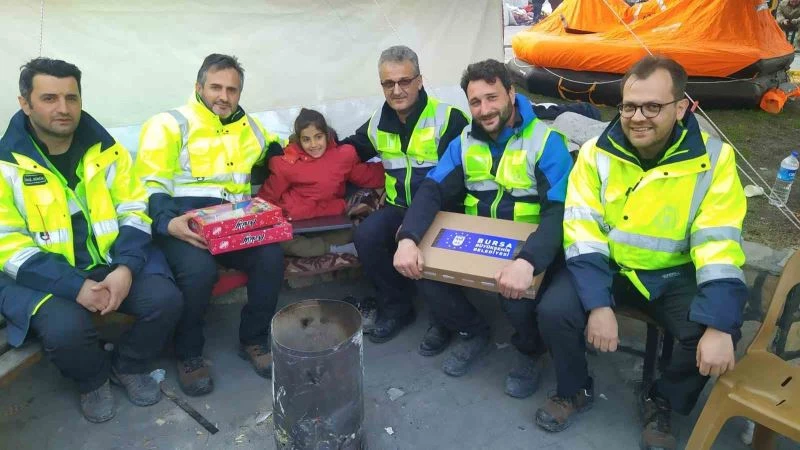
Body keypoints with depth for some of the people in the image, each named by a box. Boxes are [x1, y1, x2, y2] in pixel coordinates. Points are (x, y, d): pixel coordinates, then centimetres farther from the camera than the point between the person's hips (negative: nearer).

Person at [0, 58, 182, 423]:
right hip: (41, 274, -3)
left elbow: (134, 211, 2)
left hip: (111, 261, 3)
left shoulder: (105, 147, 2)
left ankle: (127, 366, 13)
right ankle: (92, 381, 7)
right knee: (66, 328, -30)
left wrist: (126, 267, -17)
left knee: (165, 299, -19)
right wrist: (75, 286, -24)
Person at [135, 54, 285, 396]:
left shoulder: (249, 126, 19)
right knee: (199, 268, -34)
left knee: (271, 256, -25)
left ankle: (254, 340, -1)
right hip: (181, 223, -4)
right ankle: (188, 354, -6)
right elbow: (149, 186, -6)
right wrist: (168, 222, -26)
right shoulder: (170, 124, 3)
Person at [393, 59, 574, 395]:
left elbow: (560, 212, -24)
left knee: (516, 295, -33)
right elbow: (432, 190, -8)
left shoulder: (546, 142, -14)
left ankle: (530, 352, 6)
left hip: (529, 248, -4)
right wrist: (408, 238, -28)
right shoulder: (464, 143, 3)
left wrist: (527, 261, -43)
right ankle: (473, 333, 11)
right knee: (425, 272, -18)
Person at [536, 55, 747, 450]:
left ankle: (661, 402, 9)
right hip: (608, 267, 1)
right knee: (553, 311, -23)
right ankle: (575, 391, 10)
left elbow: (719, 246, -17)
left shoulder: (714, 159, -13)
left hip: (675, 275, 0)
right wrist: (598, 304, -26)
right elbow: (583, 234, -15)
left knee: (716, 334, -24)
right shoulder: (596, 152, -11)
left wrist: (720, 326, -28)